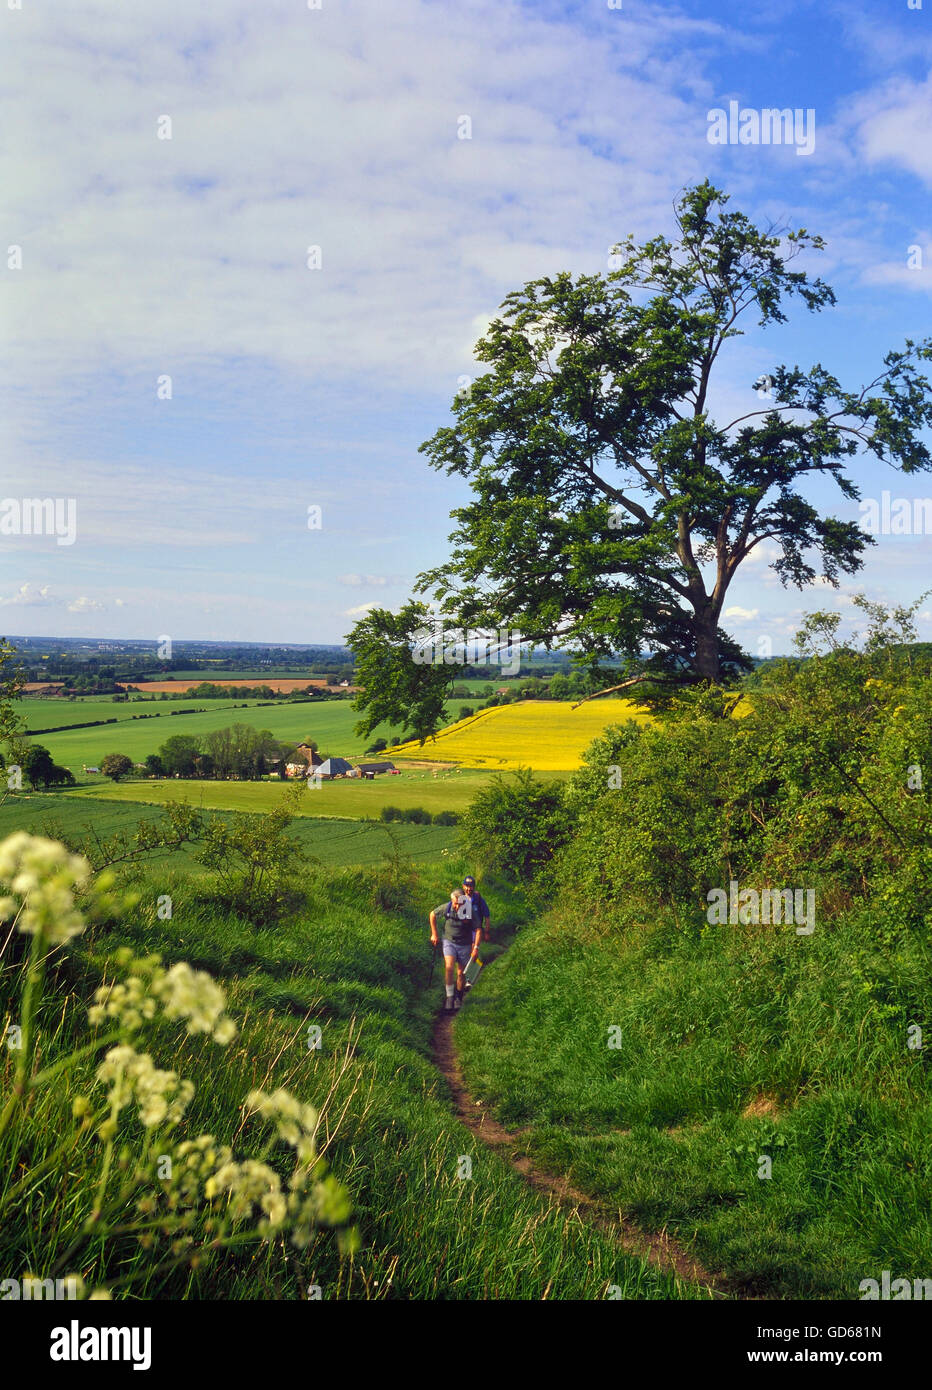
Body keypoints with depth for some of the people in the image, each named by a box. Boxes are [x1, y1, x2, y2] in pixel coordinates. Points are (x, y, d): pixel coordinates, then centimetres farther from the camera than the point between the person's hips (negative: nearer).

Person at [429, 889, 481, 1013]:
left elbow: (478, 930, -11)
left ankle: (458, 997, 31)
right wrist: (434, 934, 5)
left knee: (460, 973, 9)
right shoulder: (446, 908, -15)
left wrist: (476, 947, -18)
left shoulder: (470, 912, -18)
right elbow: (432, 915, 3)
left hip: (464, 945, 0)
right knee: (449, 967, -21)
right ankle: (449, 997, -10)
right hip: (449, 942, 0)